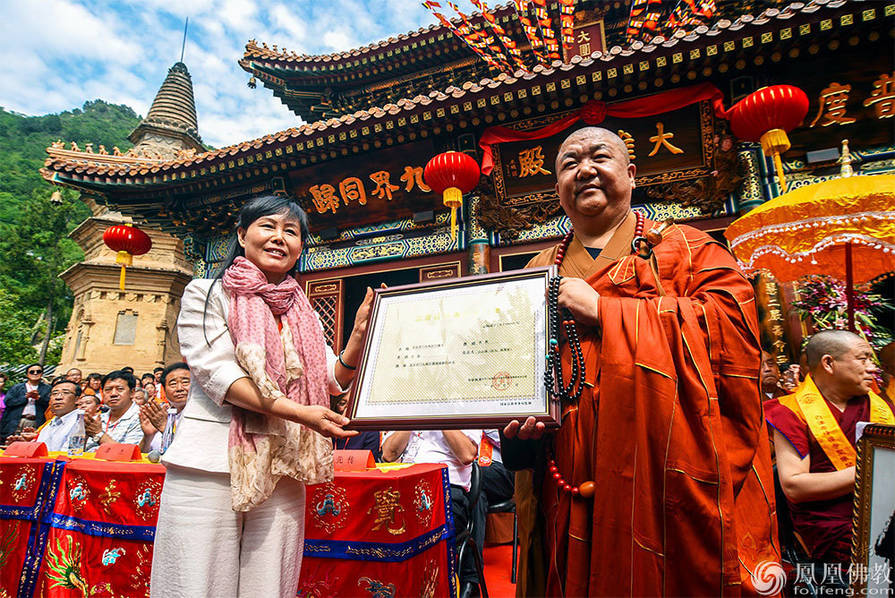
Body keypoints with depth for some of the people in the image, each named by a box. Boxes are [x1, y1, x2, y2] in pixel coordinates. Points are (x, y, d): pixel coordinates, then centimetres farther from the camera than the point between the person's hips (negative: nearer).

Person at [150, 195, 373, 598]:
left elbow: (330, 381, 9)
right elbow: (217, 373, -11)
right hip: (211, 466, -3)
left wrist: (360, 334, -8)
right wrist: (299, 413, -21)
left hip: (281, 471, 4)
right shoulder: (207, 294, 1)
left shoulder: (303, 313, 14)